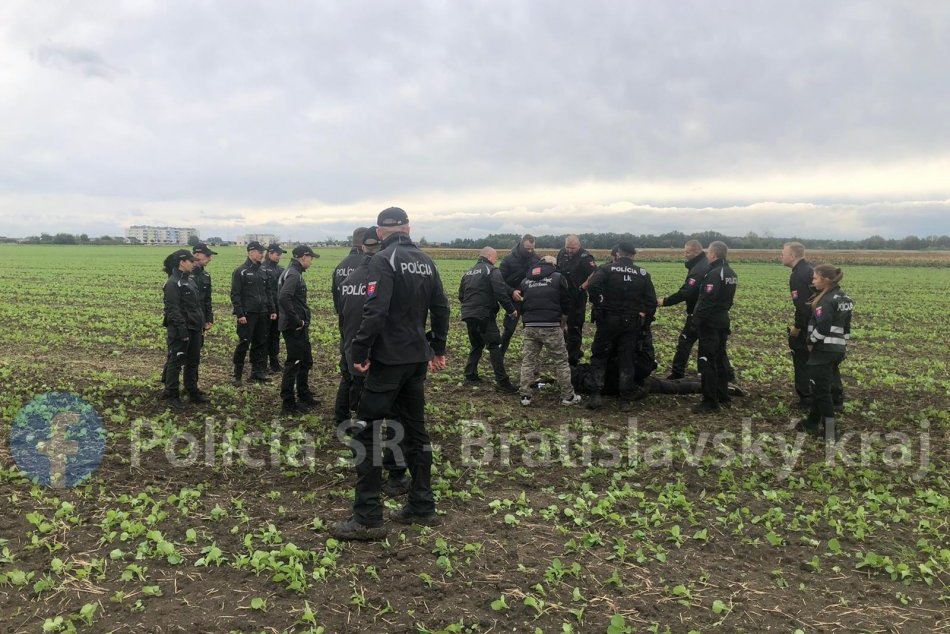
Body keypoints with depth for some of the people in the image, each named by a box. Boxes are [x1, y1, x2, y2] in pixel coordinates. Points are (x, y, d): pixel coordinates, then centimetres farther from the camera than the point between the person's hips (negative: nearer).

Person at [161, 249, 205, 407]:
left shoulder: (190, 280, 12)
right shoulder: (172, 283, -14)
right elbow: (173, 309, -18)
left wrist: (201, 323, 14)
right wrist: (182, 329, -21)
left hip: (195, 329, 9)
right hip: (180, 329, -9)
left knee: (193, 361, 15)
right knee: (175, 362, 1)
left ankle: (193, 391, 25)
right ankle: (171, 394, 9)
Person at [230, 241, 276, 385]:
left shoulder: (263, 272, 13)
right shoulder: (240, 272, -7)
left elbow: (268, 293, 17)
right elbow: (235, 295, -10)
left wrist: (272, 310, 10)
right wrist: (240, 314, -17)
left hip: (262, 314, 7)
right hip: (247, 315, -7)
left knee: (261, 344, 10)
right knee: (243, 344, -4)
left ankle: (257, 372, 20)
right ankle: (237, 375, 5)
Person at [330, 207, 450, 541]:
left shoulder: (383, 260, -12)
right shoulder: (425, 261, 10)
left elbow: (376, 311, -23)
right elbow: (441, 307, 13)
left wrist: (360, 351, -16)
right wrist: (438, 348, 21)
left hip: (388, 359, -7)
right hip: (418, 359, 8)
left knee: (367, 432, -2)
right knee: (415, 428, 15)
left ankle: (367, 518, -1)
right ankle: (422, 507, 21)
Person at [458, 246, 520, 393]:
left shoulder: (468, 272, 17)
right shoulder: (492, 271, -6)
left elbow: (461, 295, 21)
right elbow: (501, 294, -15)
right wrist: (511, 309, -6)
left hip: (468, 315, 8)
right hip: (484, 315, -8)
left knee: (476, 345, 22)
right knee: (495, 346, -7)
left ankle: (470, 375, 22)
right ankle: (502, 382, -12)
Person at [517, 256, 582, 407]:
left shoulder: (525, 281, 15)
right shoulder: (558, 277, 4)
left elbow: (521, 304, 18)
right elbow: (566, 303, 6)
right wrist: (563, 322, 18)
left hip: (530, 327, 3)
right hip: (551, 326, -3)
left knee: (527, 361, 10)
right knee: (561, 361, 6)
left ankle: (525, 396, 9)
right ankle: (568, 396, 10)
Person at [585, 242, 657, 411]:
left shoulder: (607, 269, -5)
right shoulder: (642, 274, 4)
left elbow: (593, 286, -22)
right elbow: (652, 300, 1)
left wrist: (599, 305, -9)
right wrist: (644, 318, 9)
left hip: (608, 320, -2)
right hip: (631, 323, 2)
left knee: (599, 356, 10)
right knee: (626, 360, 9)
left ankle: (596, 394, -1)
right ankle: (626, 400, 10)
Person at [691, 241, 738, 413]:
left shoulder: (714, 273, -19)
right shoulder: (730, 273, 11)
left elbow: (706, 301, -23)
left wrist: (696, 321, -17)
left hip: (710, 323, -10)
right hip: (723, 320, 10)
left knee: (707, 361, -5)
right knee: (720, 357, 18)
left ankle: (710, 402, -3)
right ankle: (723, 395, 27)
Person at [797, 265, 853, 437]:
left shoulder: (826, 300, -17)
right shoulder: (843, 298, 12)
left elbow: (822, 327, -25)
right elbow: (846, 326, 17)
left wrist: (811, 342, -10)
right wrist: (843, 346, 23)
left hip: (823, 350, -9)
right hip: (838, 349, 9)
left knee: (821, 389, -1)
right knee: (819, 387, 18)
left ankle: (829, 429, 3)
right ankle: (813, 422, 27)